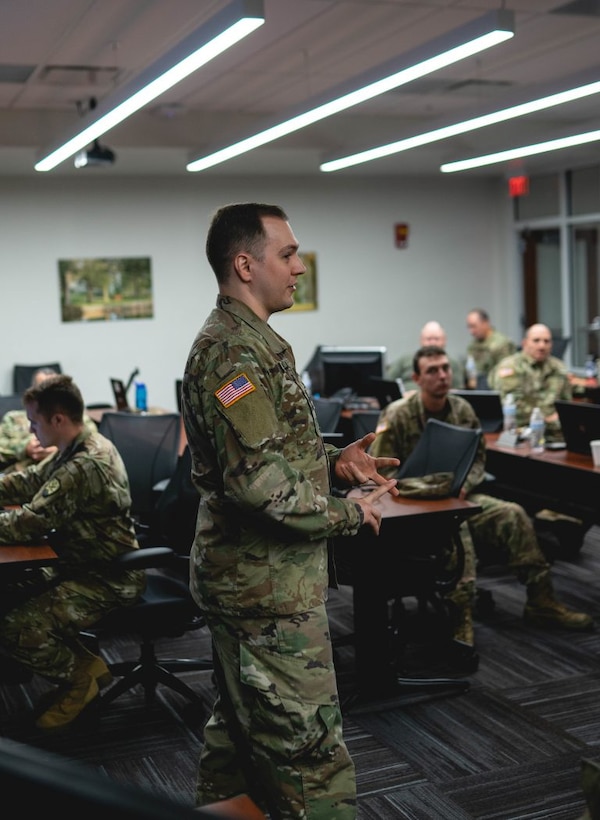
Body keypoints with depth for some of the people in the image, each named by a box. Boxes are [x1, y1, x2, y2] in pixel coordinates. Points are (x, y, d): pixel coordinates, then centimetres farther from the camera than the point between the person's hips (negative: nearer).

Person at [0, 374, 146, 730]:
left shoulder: (85, 466, -27)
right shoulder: (79, 448, 6)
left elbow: (30, 523, -27)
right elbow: (29, 481, 11)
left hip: (108, 580, -10)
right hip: (84, 564, 10)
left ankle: (82, 675, 6)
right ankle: (81, 662, 17)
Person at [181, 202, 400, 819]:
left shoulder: (245, 341, 14)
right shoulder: (235, 351, -20)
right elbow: (259, 482, -28)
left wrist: (333, 462, 7)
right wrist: (349, 514, -15)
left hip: (242, 576, 11)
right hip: (269, 586, -11)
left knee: (240, 727, 22)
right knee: (309, 745, -1)